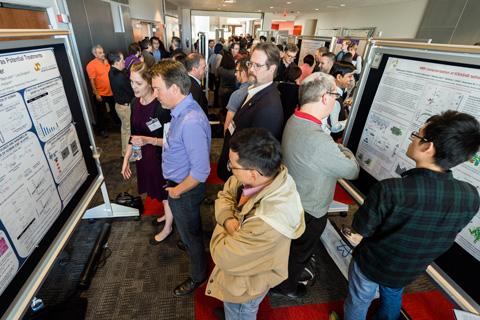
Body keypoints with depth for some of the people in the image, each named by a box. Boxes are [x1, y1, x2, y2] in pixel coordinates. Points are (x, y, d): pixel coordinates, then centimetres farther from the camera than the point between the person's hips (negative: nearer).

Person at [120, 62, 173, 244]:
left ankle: (168, 227, 38)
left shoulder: (161, 106, -24)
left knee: (166, 192, 13)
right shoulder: (135, 103, -2)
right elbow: (134, 134, 7)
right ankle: (170, 214, 52)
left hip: (161, 158, -7)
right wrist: (126, 159, 6)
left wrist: (148, 140, -33)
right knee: (158, 190, 24)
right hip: (144, 157, 7)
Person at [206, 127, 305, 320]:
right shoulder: (268, 172, -23)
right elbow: (225, 194, -8)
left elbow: (224, 257, -31)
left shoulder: (267, 222, -46)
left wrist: (221, 226, -16)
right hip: (241, 256, 7)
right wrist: (228, 219, -25)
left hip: (248, 280, -6)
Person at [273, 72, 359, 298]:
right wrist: (346, 151, -3)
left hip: (295, 200, 8)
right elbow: (352, 171, -21)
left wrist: (337, 149, -10)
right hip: (309, 210, -8)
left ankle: (294, 271, 60)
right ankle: (284, 285, 48)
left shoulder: (295, 120, -7)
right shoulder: (317, 139, -37)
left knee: (295, 246, 32)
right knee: (300, 249, 20)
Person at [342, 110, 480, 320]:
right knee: (393, 297, 36)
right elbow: (443, 233, -4)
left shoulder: (390, 190, -40)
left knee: (358, 303, 25)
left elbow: (361, 228, -25)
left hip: (371, 265, -4)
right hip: (410, 272, 5)